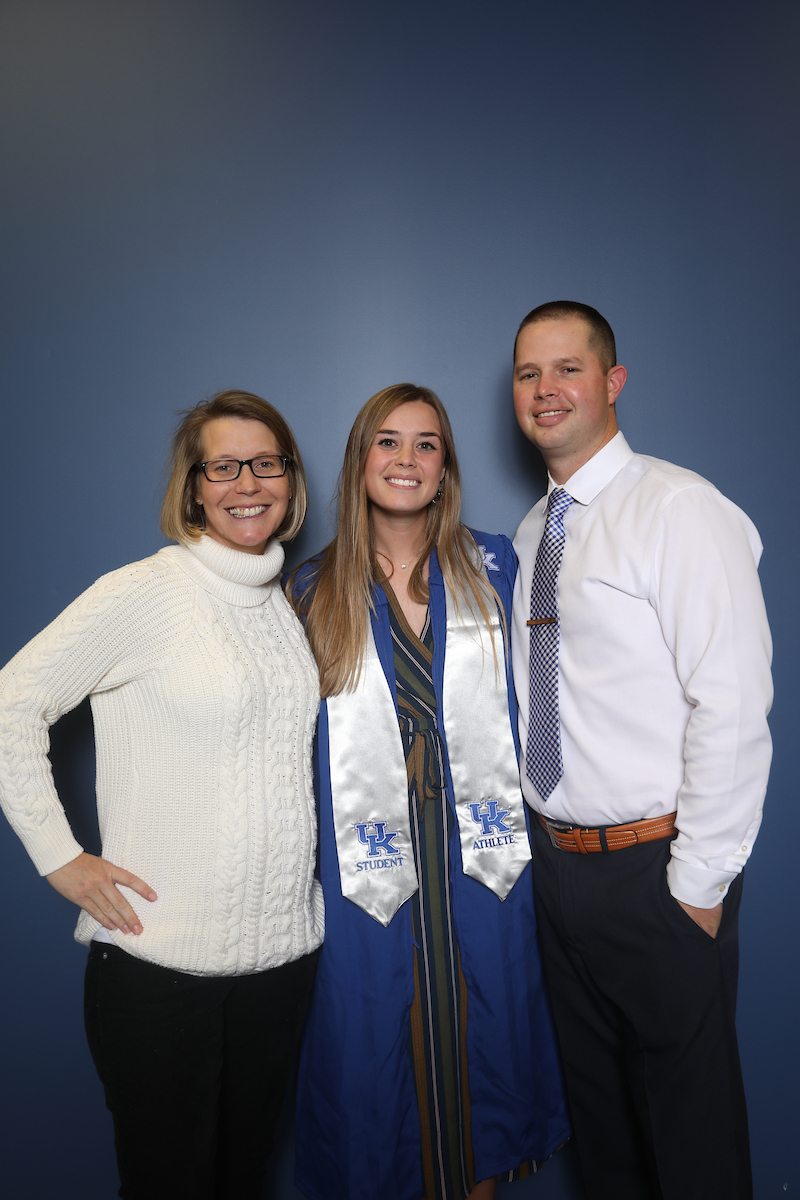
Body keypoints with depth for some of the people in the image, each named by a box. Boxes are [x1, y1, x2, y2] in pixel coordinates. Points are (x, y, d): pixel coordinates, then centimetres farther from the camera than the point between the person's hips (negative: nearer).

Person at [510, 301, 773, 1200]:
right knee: (594, 1090, 23)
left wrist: (699, 883, -17)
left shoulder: (680, 508, -14)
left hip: (657, 867, -6)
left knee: (686, 1104, 13)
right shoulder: (532, 533, 9)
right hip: (556, 858, 7)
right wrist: (544, 838, 11)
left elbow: (732, 706, -19)